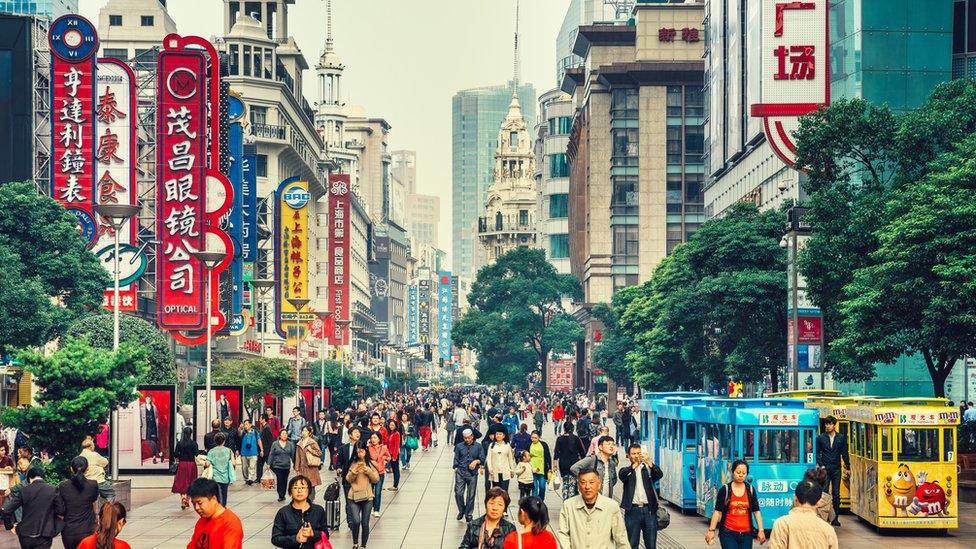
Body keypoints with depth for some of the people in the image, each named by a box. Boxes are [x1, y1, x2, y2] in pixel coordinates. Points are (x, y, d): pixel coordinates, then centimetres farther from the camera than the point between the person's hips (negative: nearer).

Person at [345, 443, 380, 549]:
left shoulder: (371, 463, 3)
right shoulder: (353, 463, 5)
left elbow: (376, 479, -1)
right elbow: (348, 479, 3)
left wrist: (368, 470, -14)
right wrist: (354, 472, -15)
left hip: (367, 497, 0)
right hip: (354, 496, 0)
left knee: (365, 523, 3)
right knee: (356, 521, -13)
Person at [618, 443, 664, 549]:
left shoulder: (648, 469, 10)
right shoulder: (627, 470, 8)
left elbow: (659, 474, -10)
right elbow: (621, 475, -14)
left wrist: (649, 463, -28)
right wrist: (635, 465, -30)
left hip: (649, 510, 1)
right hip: (633, 510, -1)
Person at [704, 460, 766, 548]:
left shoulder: (750, 490, 7)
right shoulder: (725, 490, 0)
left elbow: (756, 511, 8)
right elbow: (717, 511, 0)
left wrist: (761, 530, 1)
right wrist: (711, 530, -6)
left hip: (746, 534, 3)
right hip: (728, 533, -2)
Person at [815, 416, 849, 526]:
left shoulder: (841, 438, 6)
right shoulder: (820, 438, 4)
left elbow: (844, 454, 9)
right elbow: (817, 453, 6)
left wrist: (848, 467, 8)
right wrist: (821, 465, -6)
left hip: (836, 469, 1)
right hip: (825, 469, -1)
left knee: (836, 494, 2)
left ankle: (835, 518, 7)